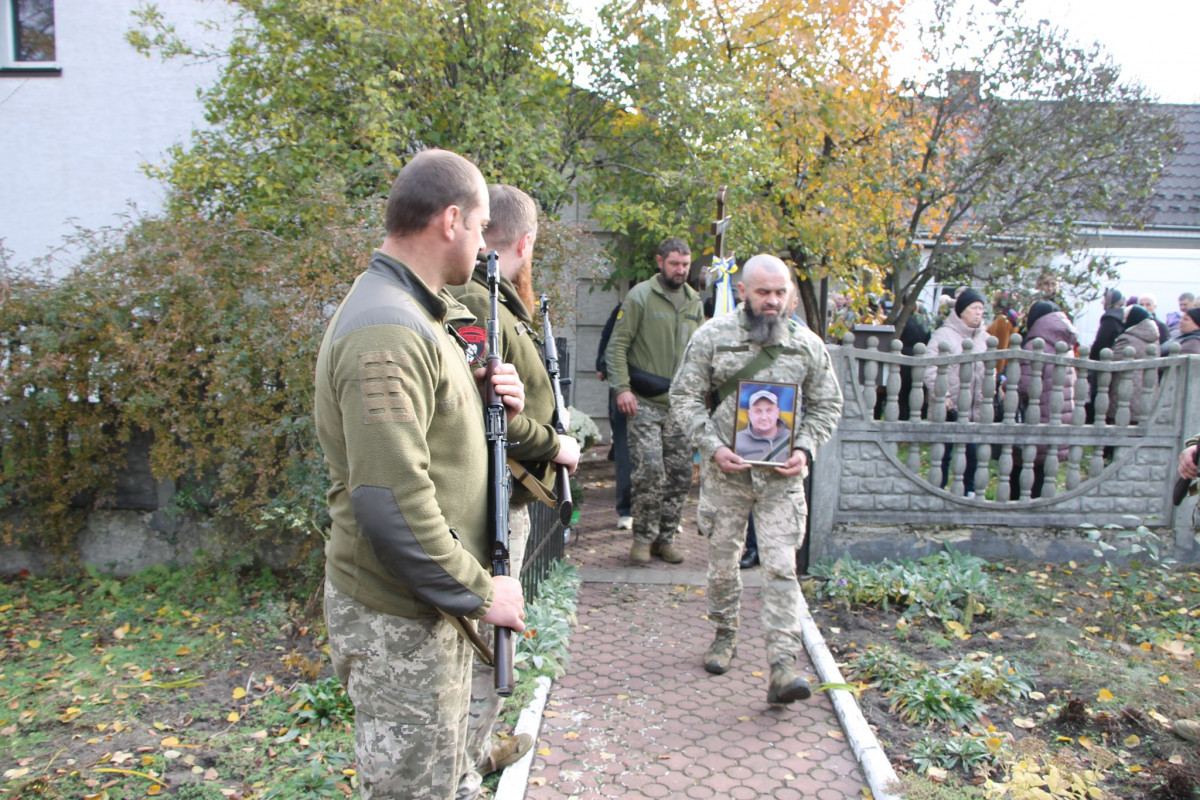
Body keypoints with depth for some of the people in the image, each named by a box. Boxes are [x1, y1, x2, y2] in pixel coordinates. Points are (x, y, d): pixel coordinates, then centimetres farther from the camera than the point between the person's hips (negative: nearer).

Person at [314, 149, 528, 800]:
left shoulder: (414, 315, 11)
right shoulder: (387, 334, -24)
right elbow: (391, 504, -30)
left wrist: (493, 406, 0)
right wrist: (479, 591, -20)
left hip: (429, 605, 10)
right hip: (396, 619, -10)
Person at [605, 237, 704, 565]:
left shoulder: (695, 302, 14)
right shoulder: (640, 296, -3)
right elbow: (617, 345, -5)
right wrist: (622, 388, -15)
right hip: (646, 402, -5)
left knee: (680, 475, 7)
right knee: (650, 471, -12)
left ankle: (666, 538, 20)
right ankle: (643, 538, 6)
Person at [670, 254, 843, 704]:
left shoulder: (807, 344, 4)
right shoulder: (712, 337, -2)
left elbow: (827, 403, 11)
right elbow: (685, 397, -1)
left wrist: (805, 449, -5)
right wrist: (713, 446, -13)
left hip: (781, 474, 0)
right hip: (725, 471, 0)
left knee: (781, 567, -6)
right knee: (722, 561, 12)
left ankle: (782, 667, -3)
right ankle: (725, 637, 35)